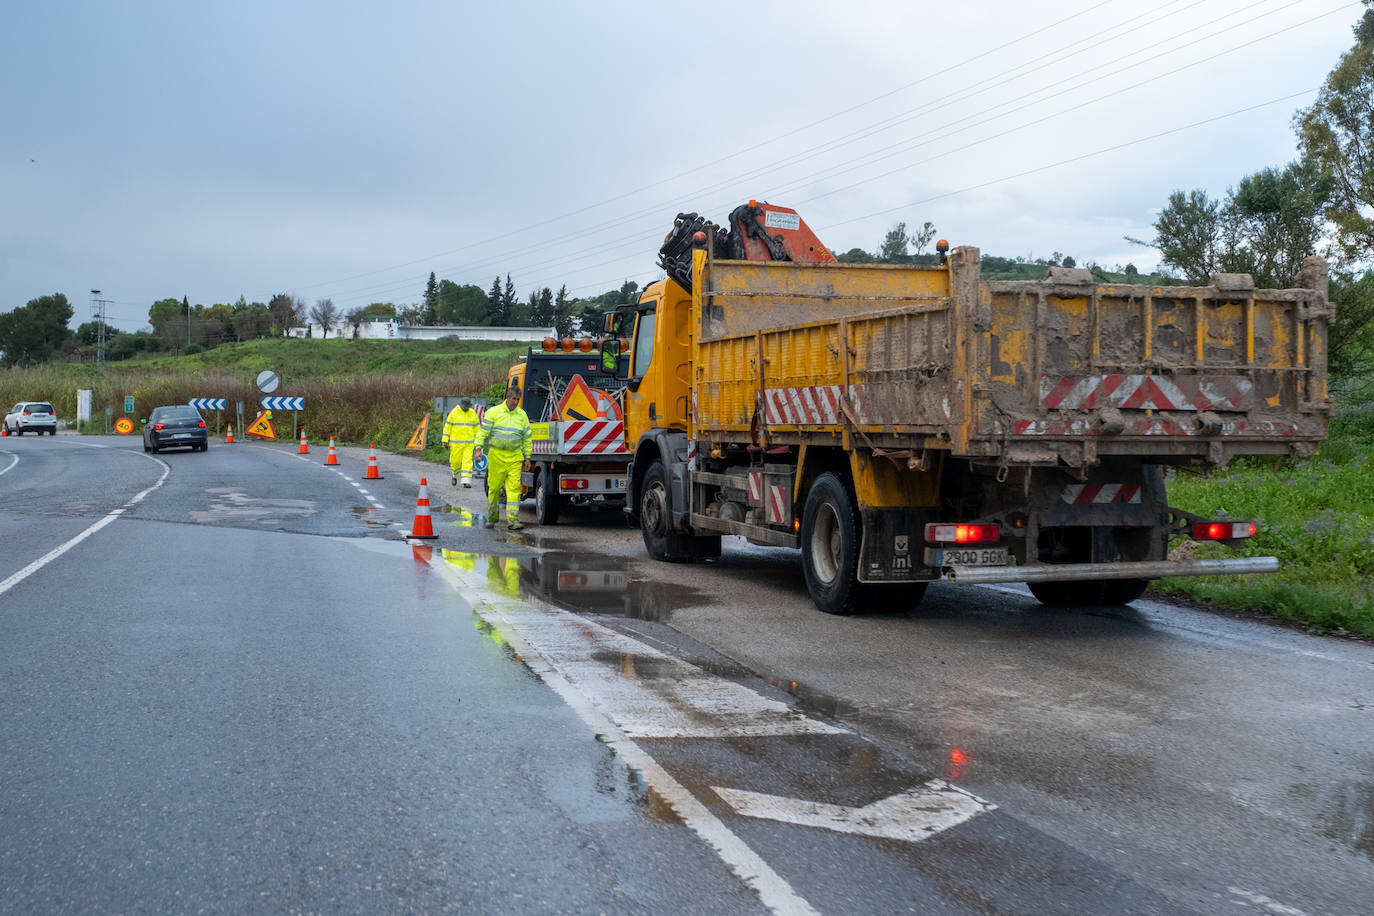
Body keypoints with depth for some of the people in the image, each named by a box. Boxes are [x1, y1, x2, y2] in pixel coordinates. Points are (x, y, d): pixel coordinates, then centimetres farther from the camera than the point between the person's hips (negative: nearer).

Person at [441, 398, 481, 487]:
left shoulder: (473, 413, 6)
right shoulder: (454, 412, -2)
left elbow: (476, 428, 13)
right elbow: (447, 426, 0)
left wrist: (477, 441, 10)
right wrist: (445, 439, -4)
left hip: (469, 443, 1)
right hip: (456, 442, -1)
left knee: (467, 461, -8)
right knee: (455, 460, 3)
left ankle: (466, 481, -10)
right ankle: (455, 475, 32)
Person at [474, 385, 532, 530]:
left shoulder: (522, 415, 9)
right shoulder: (493, 412, 0)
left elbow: (527, 437, 14)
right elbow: (483, 431, -2)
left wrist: (527, 457, 12)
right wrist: (479, 448, -13)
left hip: (515, 457, 2)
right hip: (496, 455, -2)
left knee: (514, 487, -8)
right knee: (494, 487, 4)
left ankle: (512, 519, -11)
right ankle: (492, 517, 19)